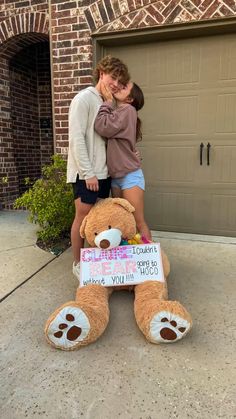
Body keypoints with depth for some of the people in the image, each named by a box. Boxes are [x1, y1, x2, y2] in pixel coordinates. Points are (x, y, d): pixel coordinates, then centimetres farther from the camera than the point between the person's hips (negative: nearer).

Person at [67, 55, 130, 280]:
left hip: (103, 171, 7)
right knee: (83, 216, -1)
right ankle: (77, 264, 14)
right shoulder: (84, 99, -8)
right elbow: (76, 139, -15)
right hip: (85, 173, -7)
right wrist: (88, 173, -18)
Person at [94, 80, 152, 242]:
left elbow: (103, 127, -20)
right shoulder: (117, 112, 17)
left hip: (130, 176, -8)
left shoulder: (127, 109, -9)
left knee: (138, 222, -4)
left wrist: (108, 101, -8)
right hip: (116, 177, 9)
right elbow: (107, 131, 6)